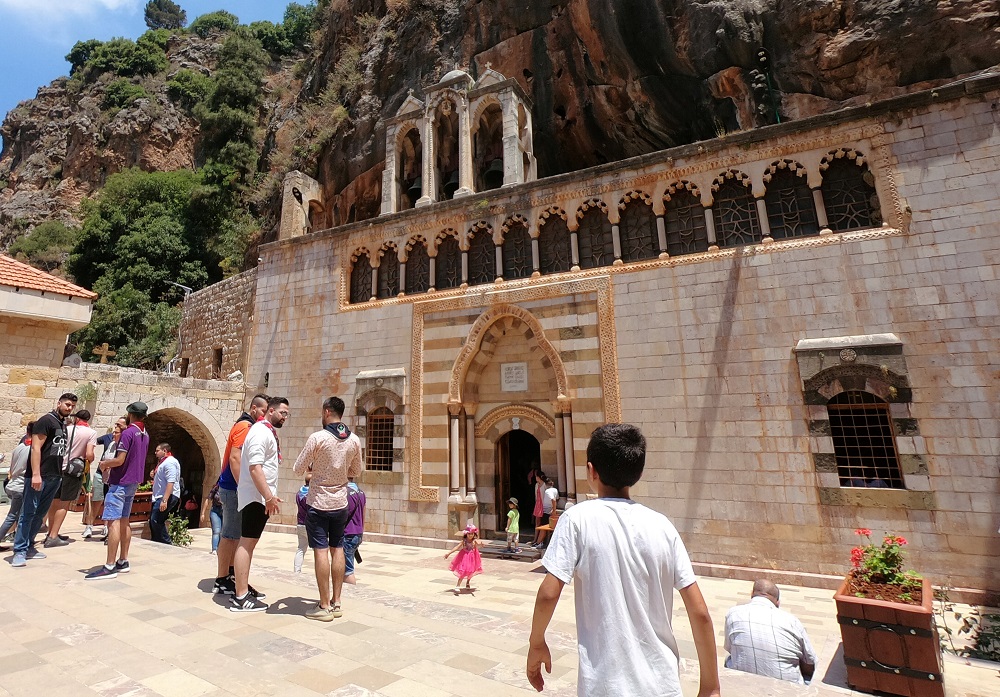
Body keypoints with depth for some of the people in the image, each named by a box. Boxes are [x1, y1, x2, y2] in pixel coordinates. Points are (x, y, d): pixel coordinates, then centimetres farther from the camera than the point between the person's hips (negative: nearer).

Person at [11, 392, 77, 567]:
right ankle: (19, 551, 2)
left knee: (40, 514, 12)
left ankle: (29, 546, 21)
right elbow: (36, 448, -16)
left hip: (54, 477, 8)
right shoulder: (46, 421, -9)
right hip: (38, 476, -8)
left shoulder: (63, 426, 15)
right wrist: (35, 474, -22)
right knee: (28, 513, -3)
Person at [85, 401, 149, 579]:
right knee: (124, 521, 14)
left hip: (120, 483, -9)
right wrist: (111, 466, 17)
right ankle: (123, 561, 19)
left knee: (113, 522, -8)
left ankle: (110, 567, -9)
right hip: (133, 482, 9)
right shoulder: (145, 435, 12)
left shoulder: (128, 433, -15)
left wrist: (105, 463, -1)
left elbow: (120, 460, -19)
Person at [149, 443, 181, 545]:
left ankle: (166, 543, -8)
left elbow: (170, 482, -25)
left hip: (167, 497, -11)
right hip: (159, 497, 11)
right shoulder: (163, 462, 21)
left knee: (156, 520, -14)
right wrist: (154, 476, 16)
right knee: (153, 521, 13)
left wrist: (164, 500, -29)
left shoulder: (170, 462, -15)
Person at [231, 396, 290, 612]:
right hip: (256, 497, -10)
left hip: (261, 497, 10)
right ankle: (241, 598, -1)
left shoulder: (269, 432, 15)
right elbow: (254, 467, -24)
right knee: (246, 543, -5)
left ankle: (243, 587, 25)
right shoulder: (260, 431, -16)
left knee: (249, 543, 15)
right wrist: (269, 496, -26)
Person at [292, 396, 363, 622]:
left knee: (321, 551, 1)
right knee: (337, 550, 12)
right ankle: (336, 602, 20)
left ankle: (324, 606, 8)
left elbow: (297, 469, -8)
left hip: (318, 503, -4)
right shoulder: (354, 441, -2)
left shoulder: (317, 438, -16)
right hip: (340, 503, 5)